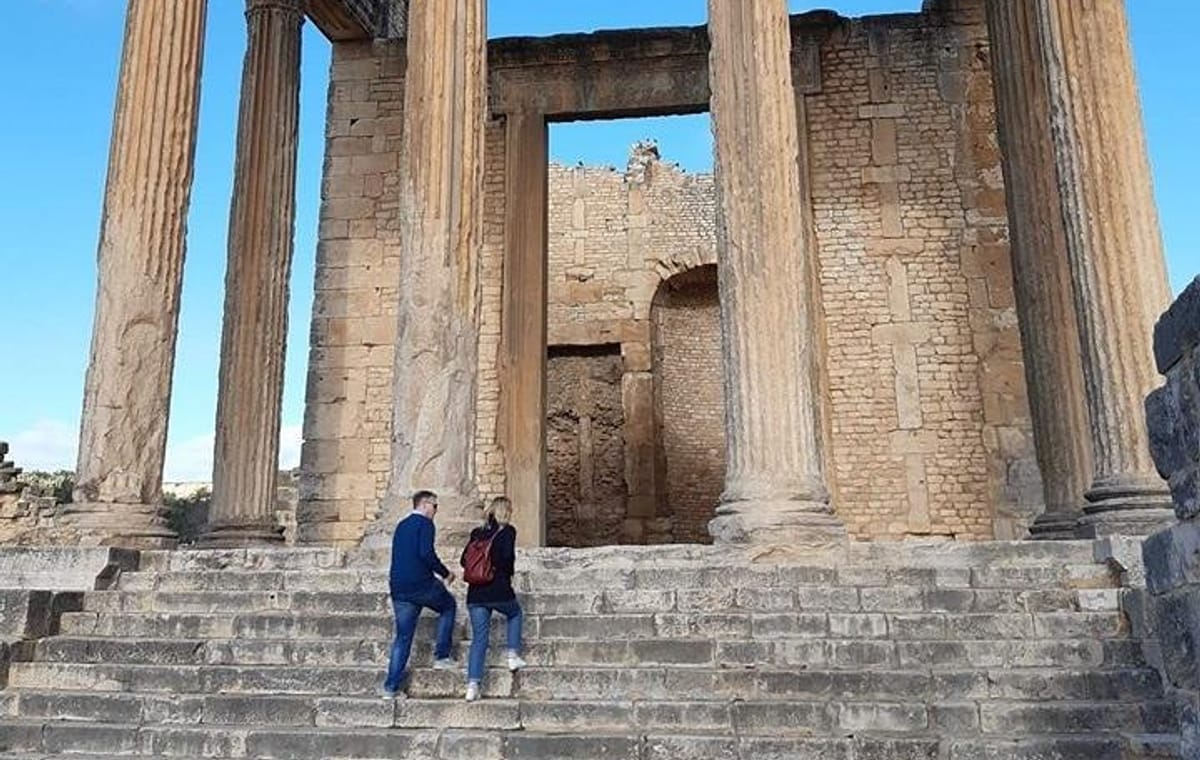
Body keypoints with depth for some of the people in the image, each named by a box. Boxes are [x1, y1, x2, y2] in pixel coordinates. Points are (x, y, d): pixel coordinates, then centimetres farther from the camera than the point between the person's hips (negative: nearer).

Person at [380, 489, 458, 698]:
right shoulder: (424, 524, -6)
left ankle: (391, 687, 7)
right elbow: (426, 553, -19)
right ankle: (441, 656, 14)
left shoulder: (401, 525, 20)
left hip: (398, 588, 7)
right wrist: (445, 573, -8)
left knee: (402, 637, 11)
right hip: (421, 584, -7)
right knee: (449, 606, 19)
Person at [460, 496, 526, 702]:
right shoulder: (508, 531, -2)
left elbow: (464, 560, 8)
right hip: (499, 590, -4)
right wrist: (509, 573, 2)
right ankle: (513, 655, 19)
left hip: (475, 593, 4)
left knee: (478, 638, 7)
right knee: (516, 614, 28)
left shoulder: (477, 533, 12)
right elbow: (508, 556, -16)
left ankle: (473, 685, 0)